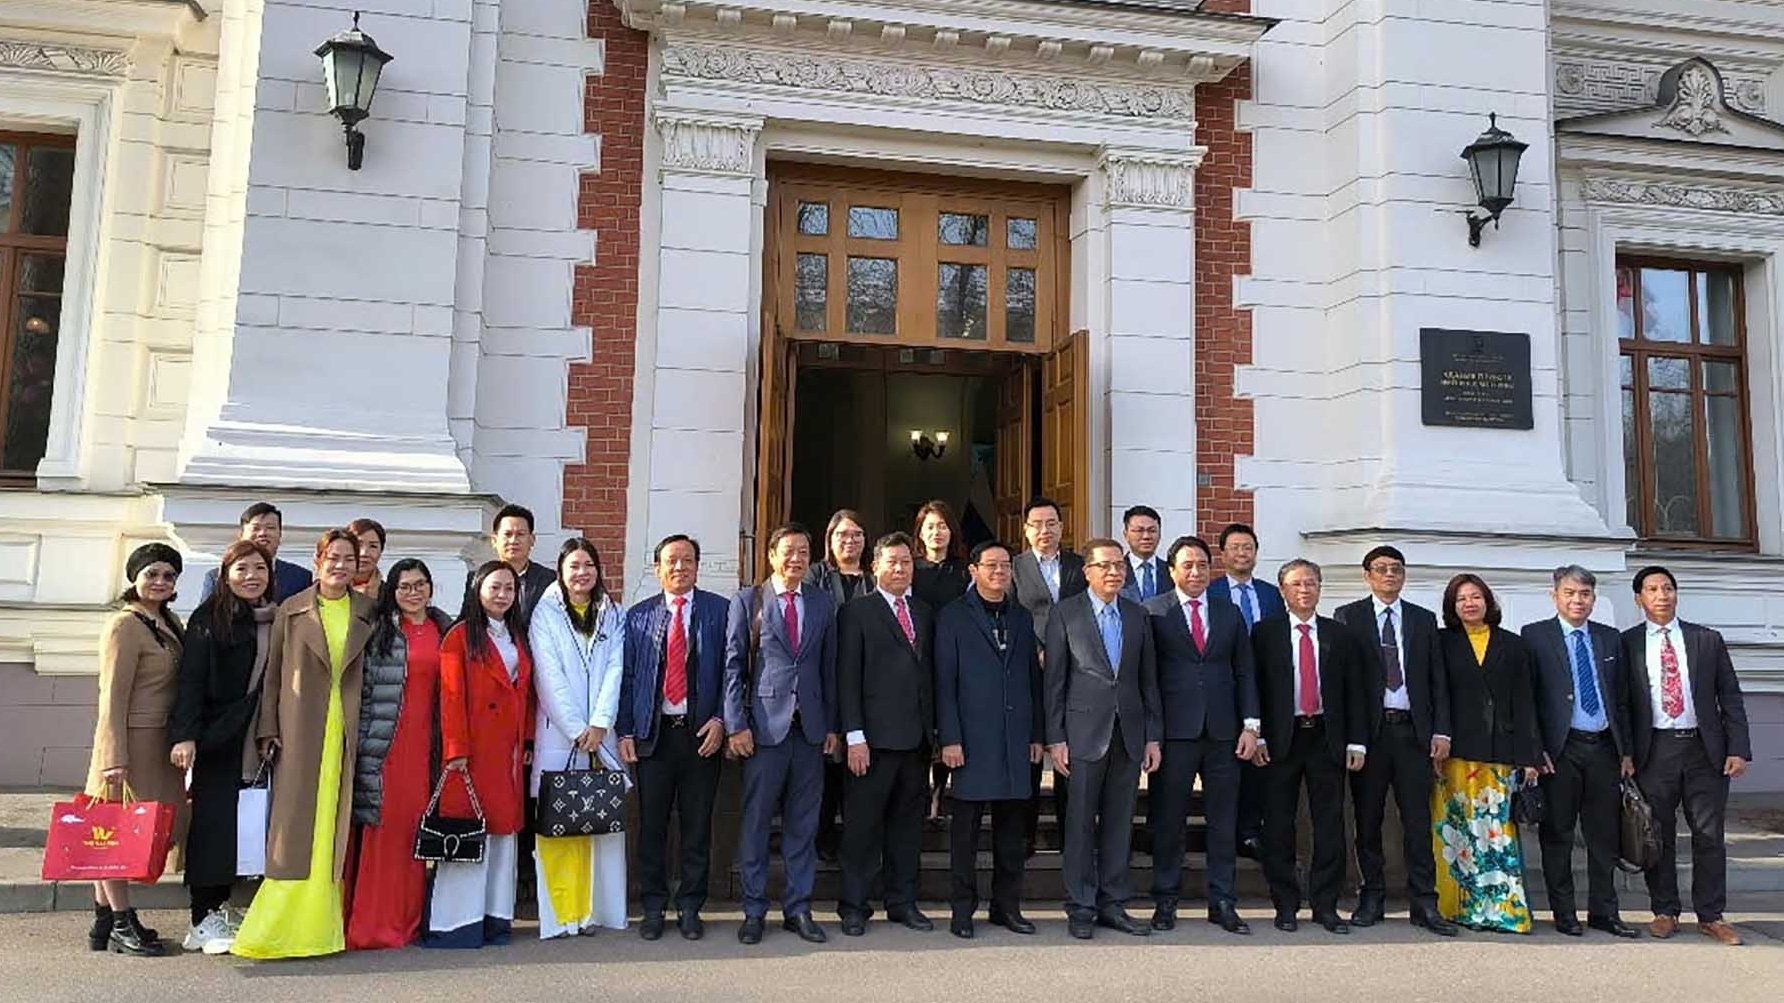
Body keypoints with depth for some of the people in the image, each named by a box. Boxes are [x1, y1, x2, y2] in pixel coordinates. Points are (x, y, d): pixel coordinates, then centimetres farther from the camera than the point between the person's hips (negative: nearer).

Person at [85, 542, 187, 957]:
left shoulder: (169, 622, 12)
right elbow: (113, 698, -15)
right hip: (131, 742, -8)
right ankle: (122, 925, 9)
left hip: (161, 743, 8)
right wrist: (115, 758, -18)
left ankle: (104, 922, 20)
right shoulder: (125, 626, -12)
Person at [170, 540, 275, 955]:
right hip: (218, 741, -5)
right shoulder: (208, 619, -2)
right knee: (213, 823, -3)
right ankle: (205, 920, 5)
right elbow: (191, 680, -8)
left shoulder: (279, 620, 11)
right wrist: (185, 734, -18)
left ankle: (218, 911, 17)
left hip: (262, 742, 5)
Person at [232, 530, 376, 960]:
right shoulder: (291, 611, 6)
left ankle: (323, 925, 10)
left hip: (346, 731, 1)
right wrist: (269, 730, -2)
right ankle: (280, 926, 3)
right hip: (300, 729, -1)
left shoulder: (367, 613, 9)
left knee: (334, 826, 3)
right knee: (295, 824, -3)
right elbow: (273, 673, 5)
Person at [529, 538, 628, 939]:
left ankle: (593, 910, 8)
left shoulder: (614, 615, 12)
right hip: (559, 733, -2)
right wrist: (577, 730, -10)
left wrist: (600, 724, -9)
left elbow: (615, 670, 3)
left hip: (601, 734, 3)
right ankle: (560, 912, 3)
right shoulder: (545, 614, 4)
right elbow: (550, 676, -4)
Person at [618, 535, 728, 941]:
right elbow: (627, 676, 6)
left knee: (697, 827, 6)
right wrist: (625, 731, 0)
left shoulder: (720, 611, 3)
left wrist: (720, 719, -8)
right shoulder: (639, 616, 8)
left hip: (702, 733, -1)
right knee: (652, 826, 7)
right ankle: (652, 908, 20)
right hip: (653, 735, 1)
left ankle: (690, 908, 19)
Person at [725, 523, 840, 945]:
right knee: (756, 822, 3)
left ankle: (798, 909, 19)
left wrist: (832, 725, 8)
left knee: (803, 823, 9)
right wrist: (736, 725, -7)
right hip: (764, 725, -3)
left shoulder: (822, 603, 10)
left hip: (811, 728, 3)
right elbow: (733, 667, -1)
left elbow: (830, 668, 11)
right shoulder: (747, 601, 1)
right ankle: (754, 911, 15)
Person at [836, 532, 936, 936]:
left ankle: (903, 902, 23)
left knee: (908, 823, 12)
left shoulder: (924, 614, 15)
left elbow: (930, 674, 15)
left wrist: (934, 729, 9)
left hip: (917, 736, 5)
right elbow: (848, 679, -7)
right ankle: (853, 906, 12)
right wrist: (854, 736, -13)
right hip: (875, 737, -5)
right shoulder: (857, 612, -2)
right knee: (862, 824, 2)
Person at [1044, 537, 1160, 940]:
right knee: (1080, 822, 2)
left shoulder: (1137, 615, 10)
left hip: (1129, 734, 4)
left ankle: (1112, 904, 19)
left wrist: (1153, 736, 6)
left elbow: (1149, 679, 11)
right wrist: (1055, 738, -7)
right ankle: (1080, 908, 12)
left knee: (1119, 822, 9)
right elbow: (1053, 679, -2)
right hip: (1084, 732, -3)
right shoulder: (1066, 613, -1)